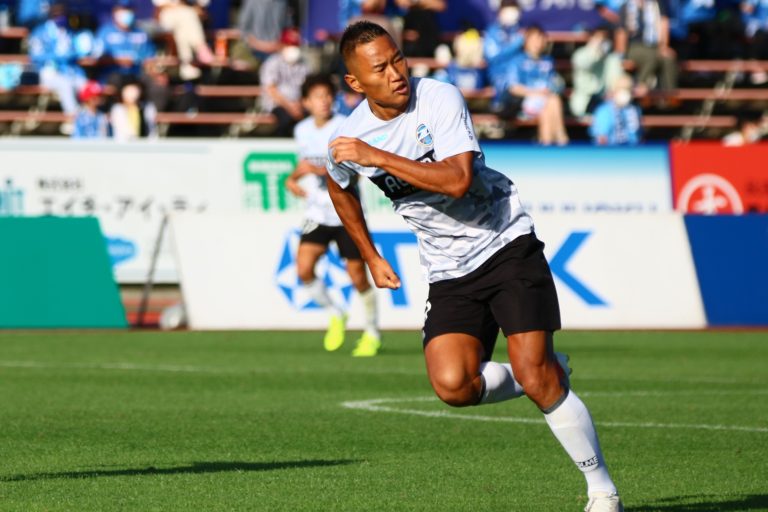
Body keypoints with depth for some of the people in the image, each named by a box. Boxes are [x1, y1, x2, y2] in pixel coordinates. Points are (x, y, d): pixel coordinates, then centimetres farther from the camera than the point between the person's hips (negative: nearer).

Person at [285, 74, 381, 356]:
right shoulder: (302, 130, 6)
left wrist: (317, 170, -30)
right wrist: (294, 179, 4)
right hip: (318, 212, 4)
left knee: (357, 275, 0)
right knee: (304, 268, -14)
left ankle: (372, 333, 20)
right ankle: (336, 314, 10)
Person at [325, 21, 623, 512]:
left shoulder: (440, 98, -16)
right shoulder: (348, 140, -5)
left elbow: (457, 180, -30)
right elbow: (339, 185, 20)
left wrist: (378, 157, -30)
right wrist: (371, 257, 23)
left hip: (507, 243, -3)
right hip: (450, 273, 3)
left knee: (534, 375, -15)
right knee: (453, 384, -20)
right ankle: (547, 377, 10)